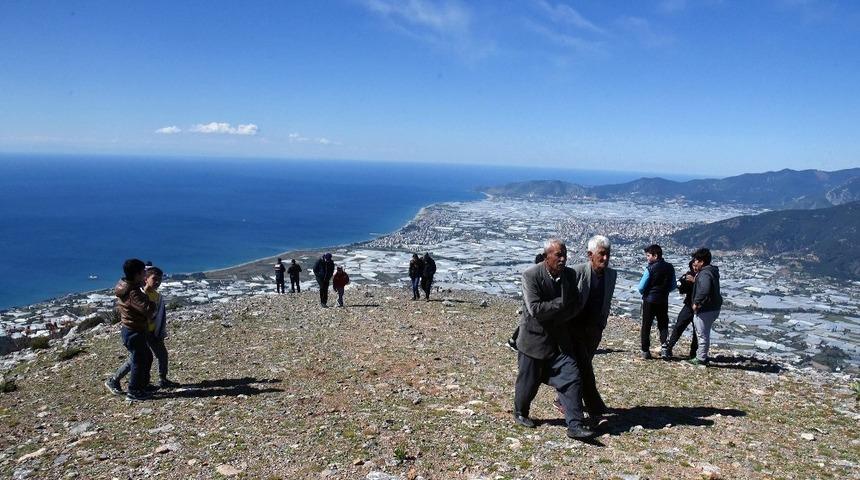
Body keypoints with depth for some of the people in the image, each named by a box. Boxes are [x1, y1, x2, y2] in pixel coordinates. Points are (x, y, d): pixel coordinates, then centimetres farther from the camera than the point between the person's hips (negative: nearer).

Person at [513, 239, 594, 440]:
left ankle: (575, 425, 3)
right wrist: (561, 304, -17)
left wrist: (550, 316, -13)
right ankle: (520, 413, 35)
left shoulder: (570, 275, -1)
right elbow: (535, 309, -25)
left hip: (560, 340, 4)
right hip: (534, 339, -4)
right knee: (528, 381, 9)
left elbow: (573, 307, -1)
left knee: (571, 378, -4)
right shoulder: (531, 275, -18)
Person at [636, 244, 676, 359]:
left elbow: (641, 287, -14)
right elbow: (673, 286, 8)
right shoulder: (670, 268, 1)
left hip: (649, 300, -4)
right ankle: (664, 347, 1)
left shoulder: (650, 269, -16)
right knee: (663, 325, 15)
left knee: (646, 326, 6)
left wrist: (644, 293, 6)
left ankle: (645, 351, 10)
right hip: (663, 301, 4)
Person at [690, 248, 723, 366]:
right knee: (704, 334, 21)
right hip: (713, 307, 10)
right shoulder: (712, 271, 11)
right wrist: (695, 281, 13)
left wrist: (696, 303, -27)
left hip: (705, 309, -10)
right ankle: (701, 356, 32)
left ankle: (701, 358, 12)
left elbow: (704, 290, -37)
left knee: (702, 335, 2)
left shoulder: (704, 274, -22)